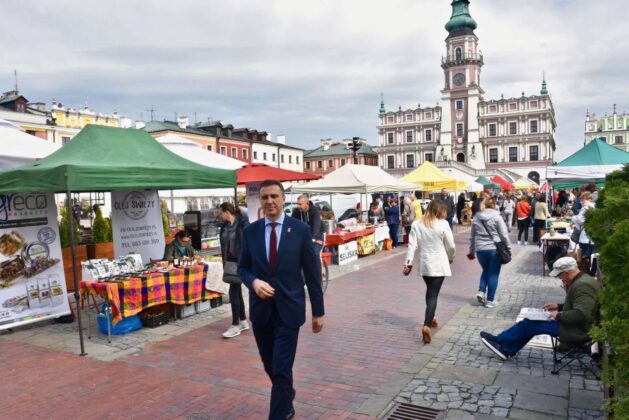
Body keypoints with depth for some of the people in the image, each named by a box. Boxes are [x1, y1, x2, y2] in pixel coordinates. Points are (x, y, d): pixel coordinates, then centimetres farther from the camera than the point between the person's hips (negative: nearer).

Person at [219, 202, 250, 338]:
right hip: (229, 261, 8)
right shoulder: (224, 226, 8)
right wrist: (224, 261, 14)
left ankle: (235, 326, 0)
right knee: (237, 291, 13)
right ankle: (243, 321, 25)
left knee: (233, 291, -8)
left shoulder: (243, 225, -13)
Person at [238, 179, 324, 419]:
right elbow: (242, 267, 8)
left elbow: (312, 273, -2)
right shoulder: (250, 231, 1)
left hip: (288, 309, -3)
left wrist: (318, 311, 0)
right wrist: (254, 282, -15)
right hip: (260, 309, 4)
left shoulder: (300, 230, -6)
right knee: (270, 366, 20)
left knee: (282, 370, -4)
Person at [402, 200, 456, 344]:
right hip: (438, 264, -4)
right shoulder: (443, 224, -11)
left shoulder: (416, 224, -1)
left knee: (430, 291, 25)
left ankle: (430, 318, 38)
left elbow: (412, 245, -5)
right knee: (433, 295, -3)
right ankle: (426, 325, -16)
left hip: (423, 263, 4)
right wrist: (451, 257, 14)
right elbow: (450, 245, -5)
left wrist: (408, 263, -4)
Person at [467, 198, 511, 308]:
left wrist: (471, 251, 22)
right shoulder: (496, 217, -5)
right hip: (494, 249, -4)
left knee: (485, 271, 24)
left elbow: (473, 236, 13)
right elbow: (504, 235, -7)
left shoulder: (476, 217, 8)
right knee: (493, 274, 6)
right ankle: (490, 300, 10)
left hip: (480, 249, 4)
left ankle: (481, 291, 7)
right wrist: (508, 248, 4)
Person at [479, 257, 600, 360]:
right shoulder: (582, 280, 8)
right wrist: (559, 307, 7)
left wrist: (559, 315, -20)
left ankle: (499, 341, 12)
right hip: (577, 326, 10)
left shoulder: (582, 285, -25)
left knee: (528, 324, -5)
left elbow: (581, 314, -33)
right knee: (530, 323, 9)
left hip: (576, 331, -10)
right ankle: (506, 350, 11)